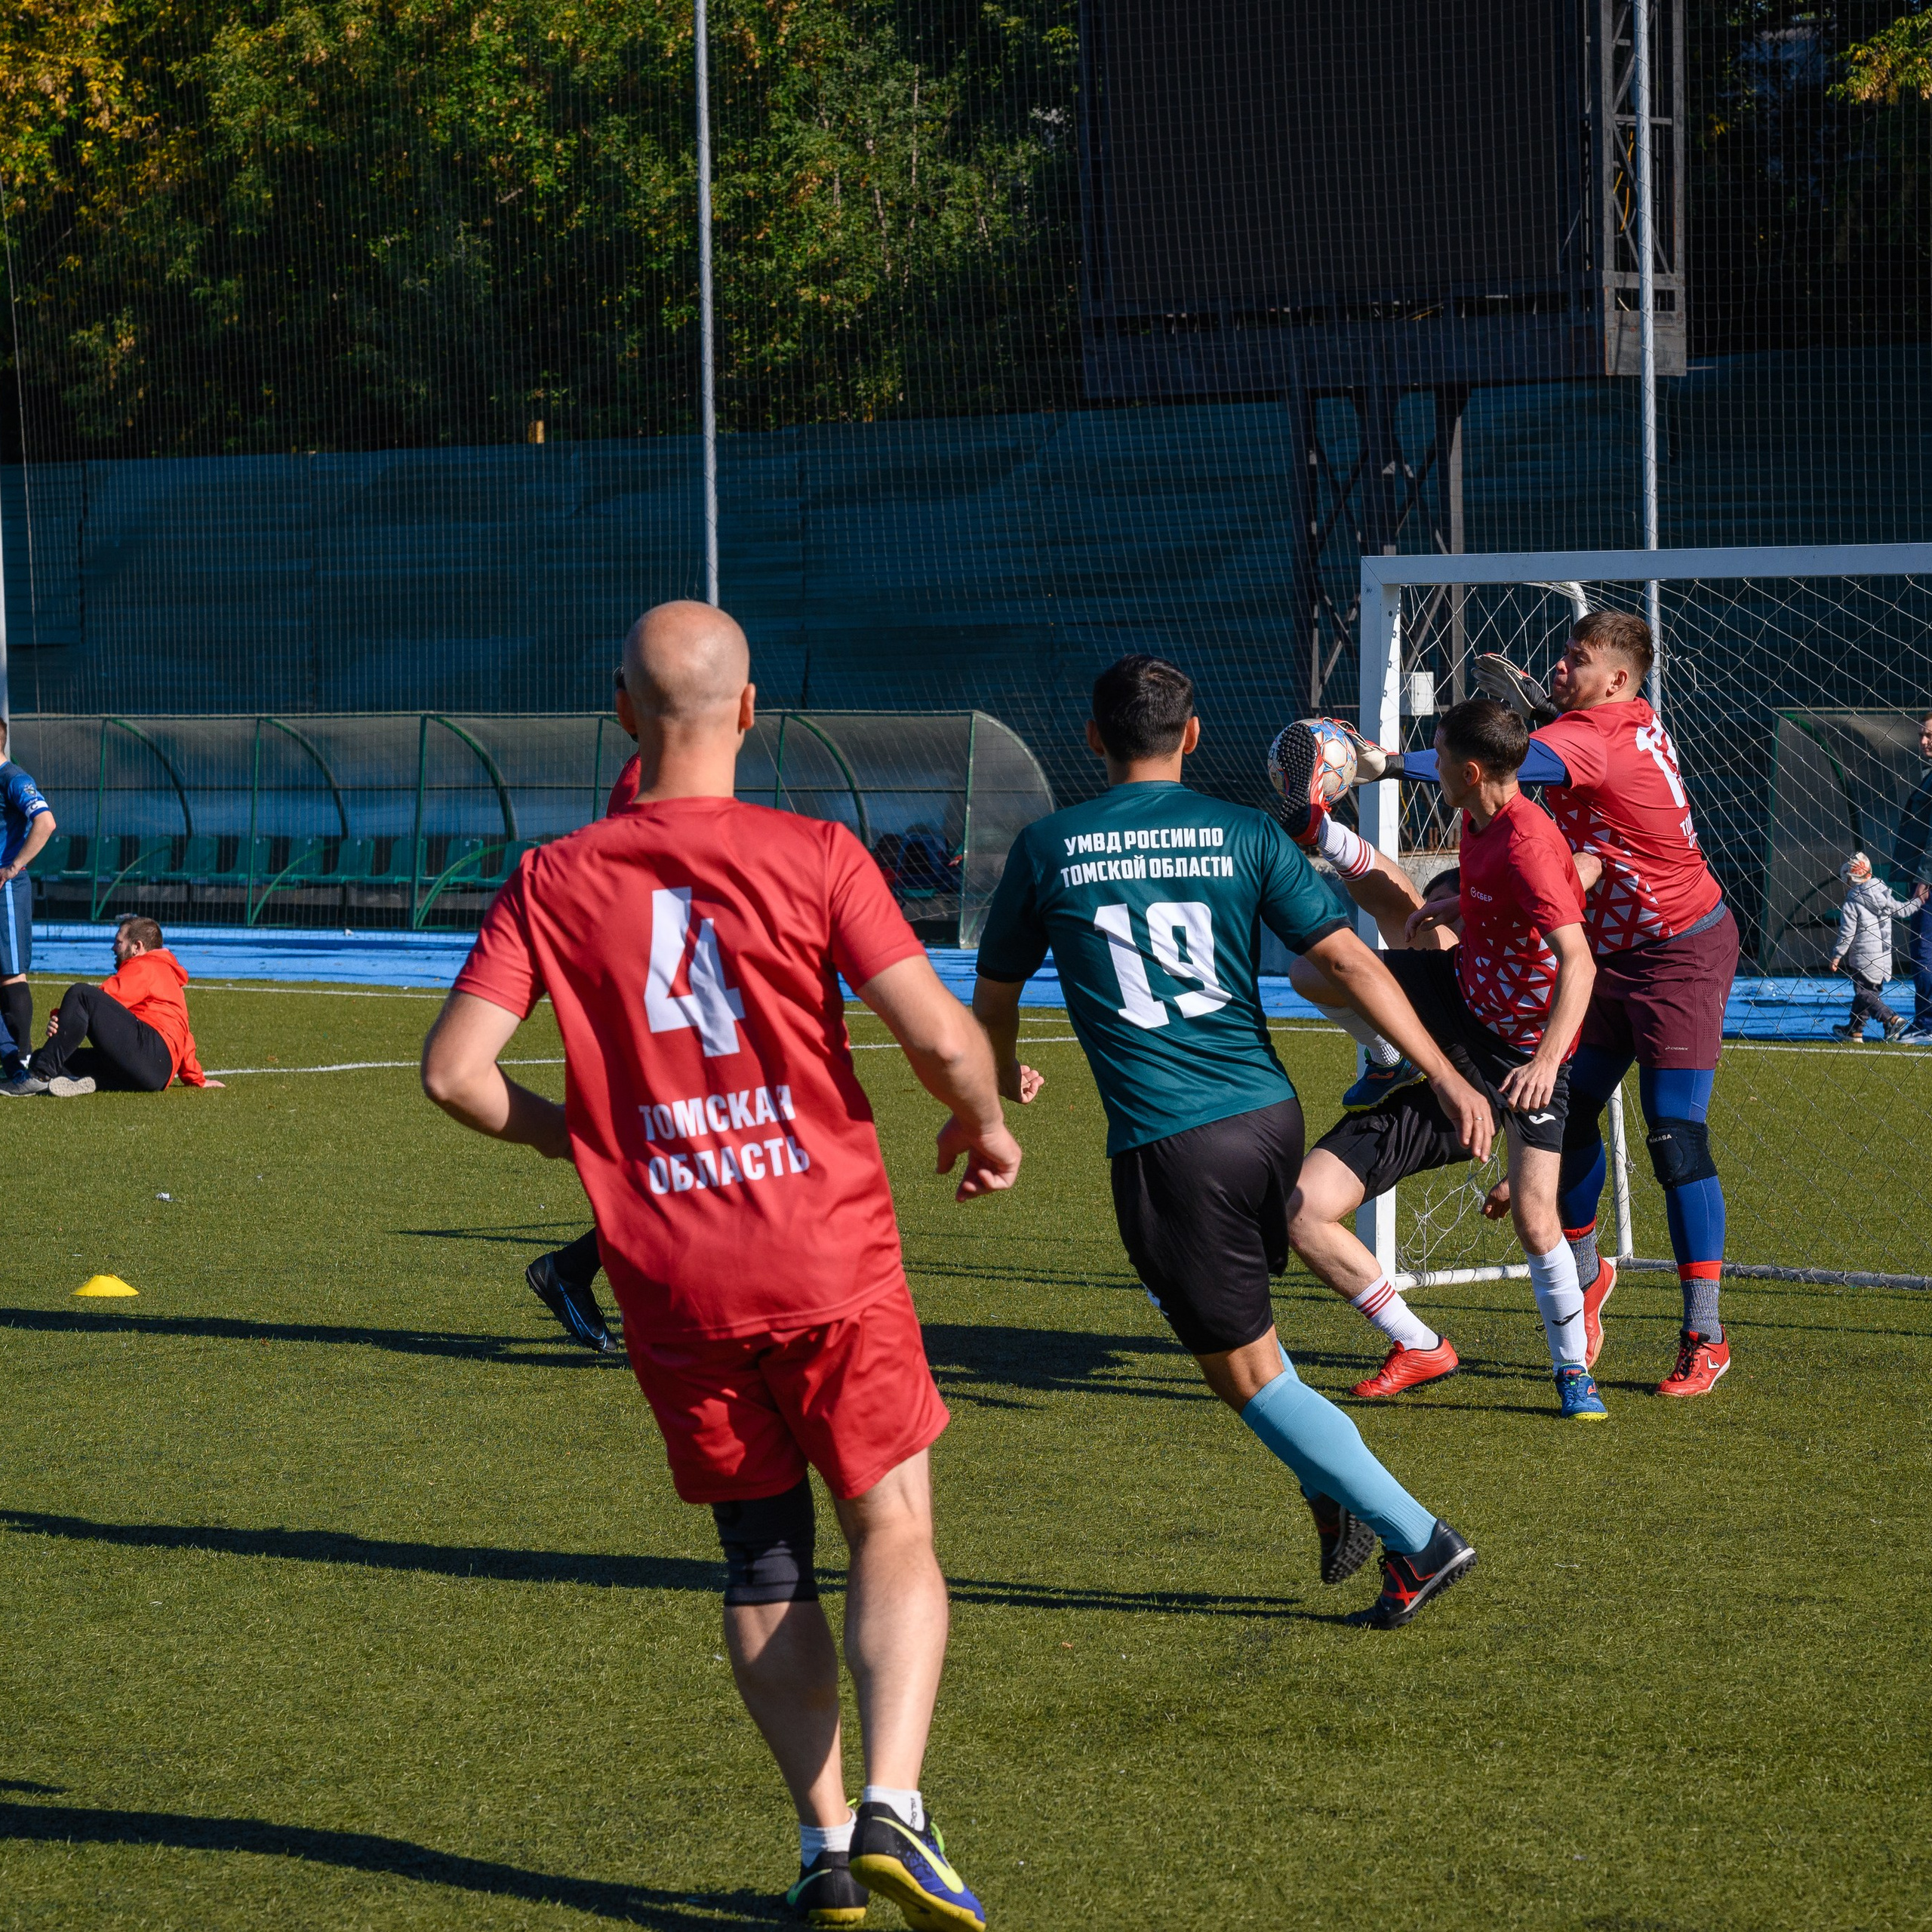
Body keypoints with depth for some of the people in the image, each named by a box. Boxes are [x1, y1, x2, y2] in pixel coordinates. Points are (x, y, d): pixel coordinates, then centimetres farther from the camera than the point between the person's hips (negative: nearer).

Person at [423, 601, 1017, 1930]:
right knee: (894, 1534, 7)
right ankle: (891, 1806, -13)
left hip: (672, 1282, 2)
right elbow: (942, 1037, -13)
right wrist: (984, 1128, 8)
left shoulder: (554, 883, -1)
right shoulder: (813, 857, -7)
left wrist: (554, 1130, 14)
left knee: (762, 1559, 14)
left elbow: (455, 1071, -5)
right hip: (830, 1260, -2)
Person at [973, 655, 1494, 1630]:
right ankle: (1333, 1491, 17)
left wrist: (1003, 1078, 36)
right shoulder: (1245, 835, 5)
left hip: (1166, 1140, -5)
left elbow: (994, 995, 15)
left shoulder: (1047, 848, 2)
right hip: (1267, 1113, 5)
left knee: (1246, 1369, 2)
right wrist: (1444, 1074, -1)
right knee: (1232, 1322, 29)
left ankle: (1416, 1540, -3)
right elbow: (1348, 960, -3)